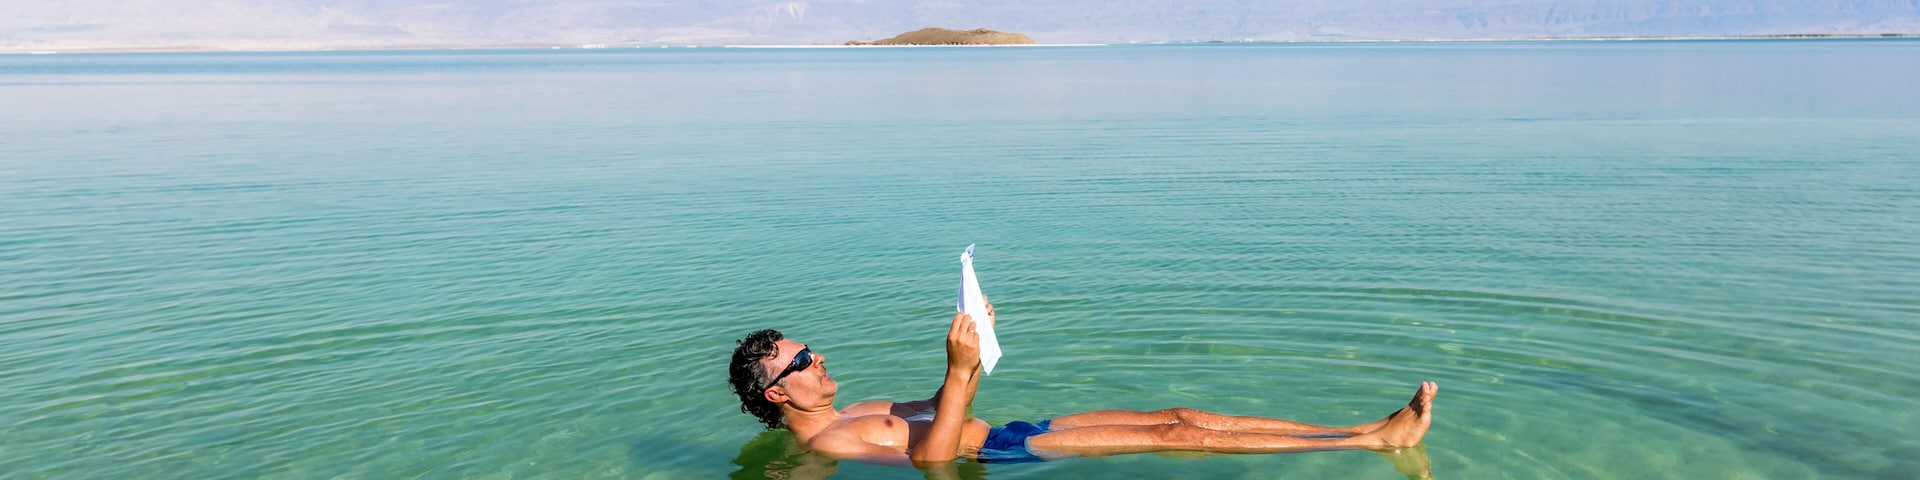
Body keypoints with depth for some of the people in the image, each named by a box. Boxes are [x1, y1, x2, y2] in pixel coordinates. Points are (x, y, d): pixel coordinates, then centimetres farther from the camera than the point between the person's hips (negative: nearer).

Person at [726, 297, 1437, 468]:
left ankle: (1373, 432, 0)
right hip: (1000, 456, -9)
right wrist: (960, 368, -31)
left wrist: (974, 345, 11)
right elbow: (929, 455, -25)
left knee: (1180, 415, -1)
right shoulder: (824, 443, -11)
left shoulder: (855, 413, 20)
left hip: (1006, 437, 9)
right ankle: (1374, 440, -9)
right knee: (1177, 434, -15)